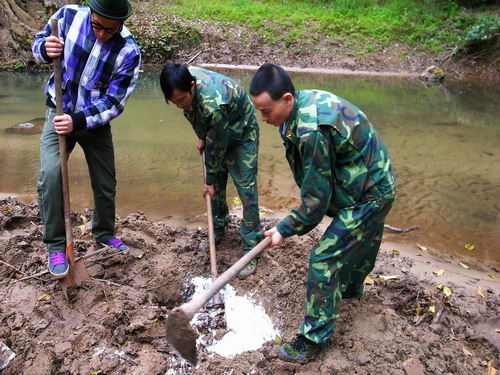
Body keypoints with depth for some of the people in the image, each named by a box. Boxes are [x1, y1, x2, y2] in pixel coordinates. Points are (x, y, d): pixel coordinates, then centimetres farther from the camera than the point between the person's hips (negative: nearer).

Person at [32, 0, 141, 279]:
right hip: (59, 114, 0)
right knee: (50, 176, -20)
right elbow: (38, 43, 1)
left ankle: (105, 233, 36)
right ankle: (56, 245, -3)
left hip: (96, 121, 1)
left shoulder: (129, 51, -19)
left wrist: (78, 121, -31)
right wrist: (46, 49, -24)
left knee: (106, 183, 9)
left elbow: (113, 103, -18)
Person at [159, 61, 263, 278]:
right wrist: (201, 137, 7)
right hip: (214, 133, 7)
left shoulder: (214, 103, -42)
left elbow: (217, 147, -28)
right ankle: (218, 231, 28)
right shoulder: (183, 80, -21)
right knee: (216, 187, 11)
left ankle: (251, 248, -2)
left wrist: (210, 180, -17)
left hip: (241, 136, -7)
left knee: (246, 189, -9)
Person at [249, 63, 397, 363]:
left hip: (369, 196, -10)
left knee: (325, 258, -7)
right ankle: (352, 287, 57)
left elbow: (316, 199, -26)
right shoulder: (306, 98, -6)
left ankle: (314, 337, 6)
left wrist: (285, 229, -13)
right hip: (376, 182, 10)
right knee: (360, 241, 31)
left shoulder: (312, 133, -35)